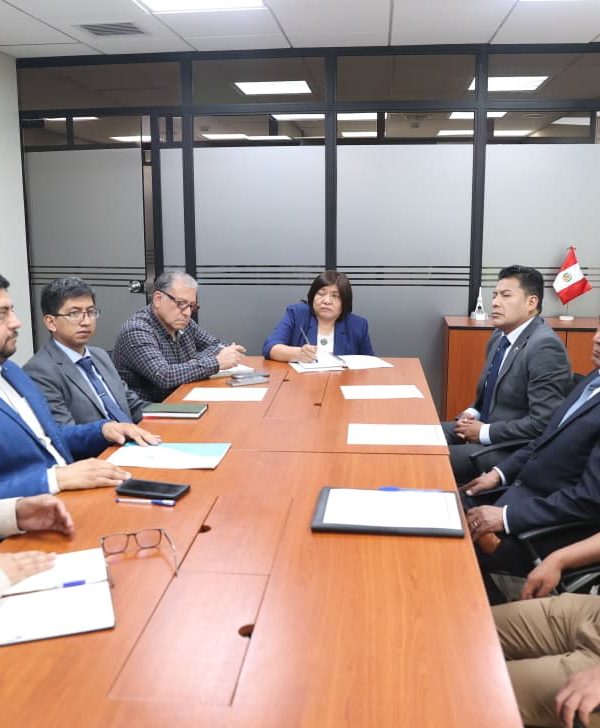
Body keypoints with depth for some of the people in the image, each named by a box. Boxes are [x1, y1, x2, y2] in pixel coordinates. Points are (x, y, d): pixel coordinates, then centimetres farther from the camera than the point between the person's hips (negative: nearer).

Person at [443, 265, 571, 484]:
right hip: (485, 429, 9)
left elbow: (543, 423, -25)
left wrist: (485, 432, -18)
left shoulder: (545, 347, -21)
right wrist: (473, 414, 1)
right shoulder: (500, 335, 7)